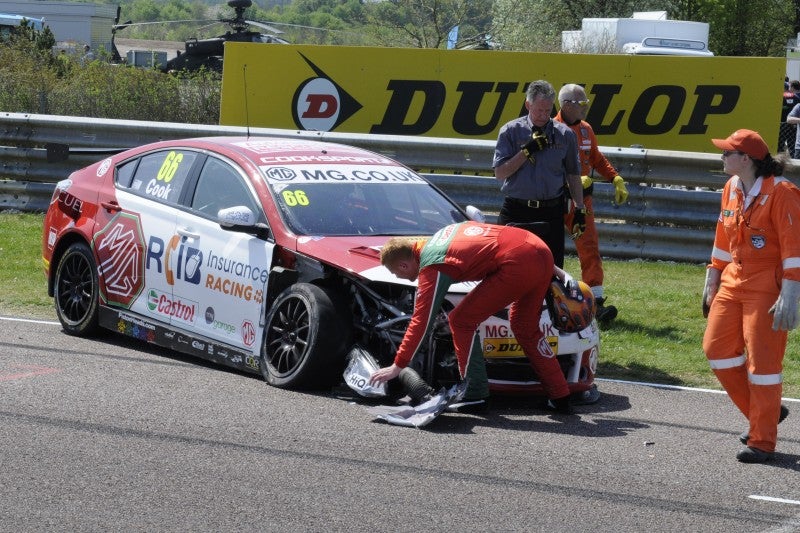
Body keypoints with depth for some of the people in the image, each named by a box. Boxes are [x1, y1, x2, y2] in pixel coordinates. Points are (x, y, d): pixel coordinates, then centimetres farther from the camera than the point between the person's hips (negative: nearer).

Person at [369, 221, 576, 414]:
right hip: (543, 253, 9)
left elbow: (421, 320, -2)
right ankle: (560, 398, 27)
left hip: (517, 265, -9)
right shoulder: (444, 233, 23)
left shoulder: (432, 267, -1)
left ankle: (475, 394, 5)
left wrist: (397, 366, 3)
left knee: (461, 321, 3)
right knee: (525, 327, 25)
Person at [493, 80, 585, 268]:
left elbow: (573, 175, 13)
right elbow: (500, 173, -5)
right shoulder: (510, 131, 2)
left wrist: (580, 209, 6)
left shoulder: (565, 134, 7)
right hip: (516, 212, -1)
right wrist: (527, 150, -12)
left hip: (551, 213, 1)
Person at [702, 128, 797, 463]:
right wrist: (712, 282, 17)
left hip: (767, 287, -8)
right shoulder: (732, 188, 9)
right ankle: (766, 412, 21)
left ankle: (762, 441, 5)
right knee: (717, 348, 6)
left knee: (762, 360, -5)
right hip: (733, 282, 8)